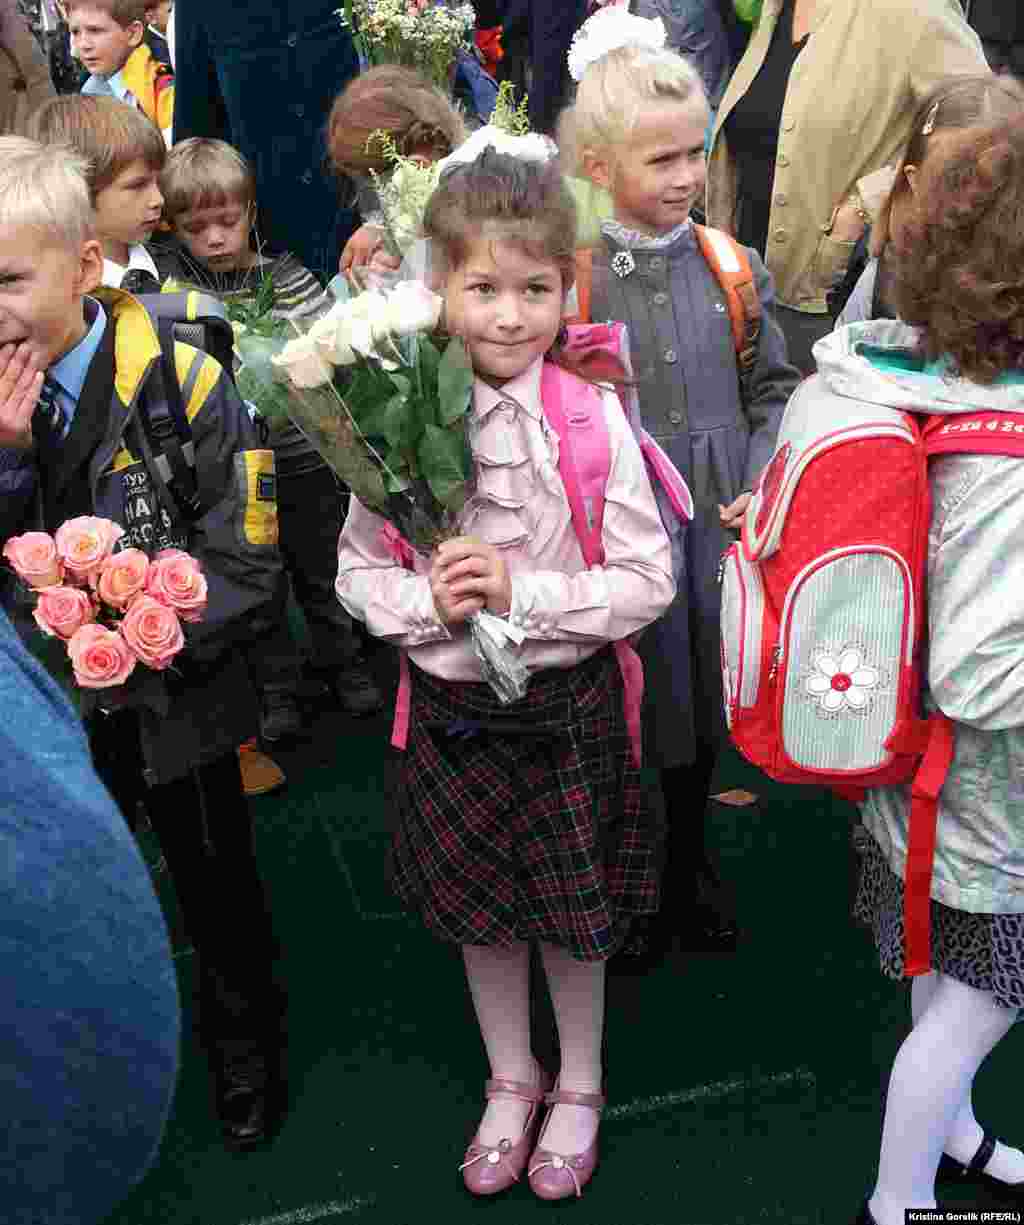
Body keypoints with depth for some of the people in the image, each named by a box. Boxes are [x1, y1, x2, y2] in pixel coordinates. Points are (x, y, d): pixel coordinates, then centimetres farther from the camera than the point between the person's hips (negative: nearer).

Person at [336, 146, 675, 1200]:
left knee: (573, 915, 16)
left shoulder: (591, 417, -15)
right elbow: (357, 571, 0)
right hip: (451, 705, 3)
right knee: (477, 911, 20)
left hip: (568, 704, -2)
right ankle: (509, 1078, 47)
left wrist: (524, 592, -22)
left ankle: (579, 1085, 44)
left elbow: (648, 581, -12)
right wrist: (430, 601, -19)